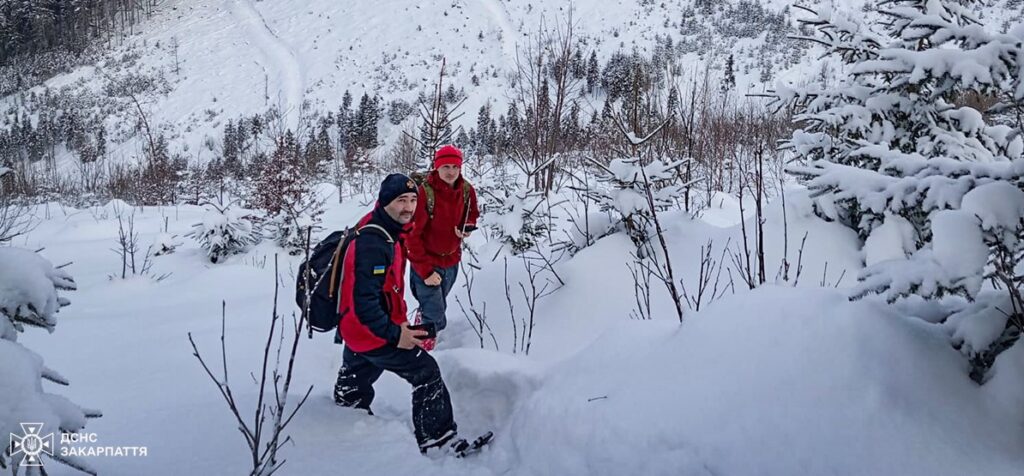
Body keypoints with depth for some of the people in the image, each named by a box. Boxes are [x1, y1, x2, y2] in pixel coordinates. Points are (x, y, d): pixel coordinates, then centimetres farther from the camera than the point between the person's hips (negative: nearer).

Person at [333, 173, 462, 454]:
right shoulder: (373, 243, -27)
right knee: (427, 373, -2)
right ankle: (436, 440, 7)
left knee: (354, 389, 29)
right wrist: (394, 334, -25)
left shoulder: (387, 233, 5)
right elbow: (364, 301, -31)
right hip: (373, 333, -10)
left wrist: (400, 321, 13)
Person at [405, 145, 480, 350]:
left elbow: (472, 214, 14)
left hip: (452, 260, 5)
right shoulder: (424, 192, -23)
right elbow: (411, 236, -20)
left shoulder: (467, 191, -7)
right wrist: (425, 270, -22)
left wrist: (468, 227, -10)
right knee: (436, 317, -7)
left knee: (438, 307, 23)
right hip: (426, 262, -5)